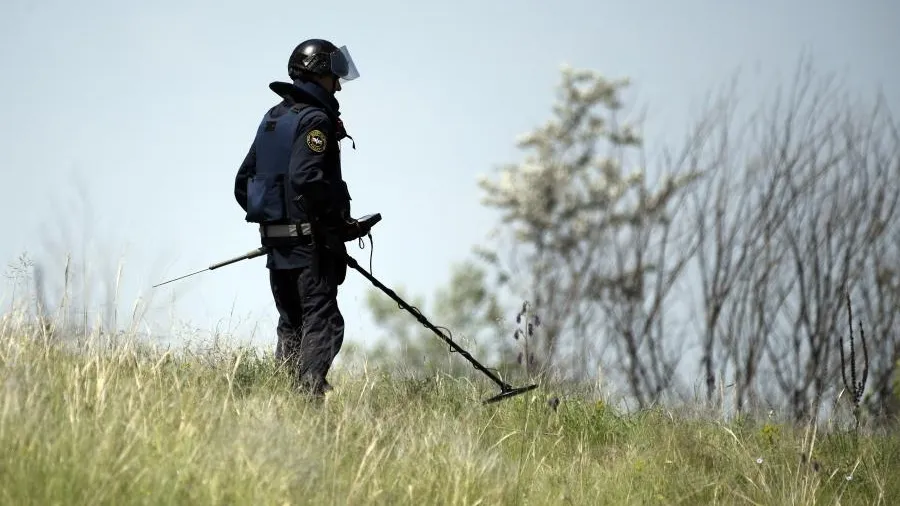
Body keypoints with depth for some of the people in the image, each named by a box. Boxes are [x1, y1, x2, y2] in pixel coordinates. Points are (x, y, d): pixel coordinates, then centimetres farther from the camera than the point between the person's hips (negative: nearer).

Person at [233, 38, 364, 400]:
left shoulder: (272, 118, 17)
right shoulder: (315, 119, -11)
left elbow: (243, 183, 19)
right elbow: (306, 177, -25)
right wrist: (339, 220, -15)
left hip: (275, 243, 9)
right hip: (310, 241, -9)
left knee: (291, 326, 14)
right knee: (322, 322, -8)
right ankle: (309, 393, -17)